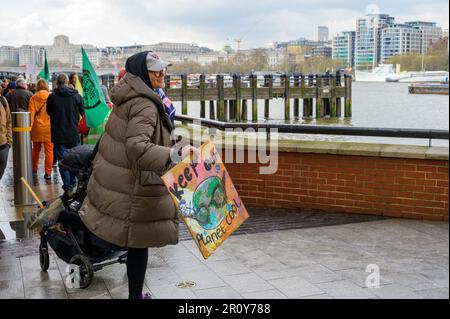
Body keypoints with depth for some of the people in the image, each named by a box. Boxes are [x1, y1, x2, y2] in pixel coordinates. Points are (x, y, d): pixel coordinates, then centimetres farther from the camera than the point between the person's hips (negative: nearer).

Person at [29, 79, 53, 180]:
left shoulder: (33, 98, -2)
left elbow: (31, 114, -3)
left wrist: (30, 126, 2)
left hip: (37, 127, 2)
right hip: (49, 128, -2)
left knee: (36, 149, 19)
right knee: (49, 150, 1)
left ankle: (34, 169, 30)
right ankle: (48, 172, -2)